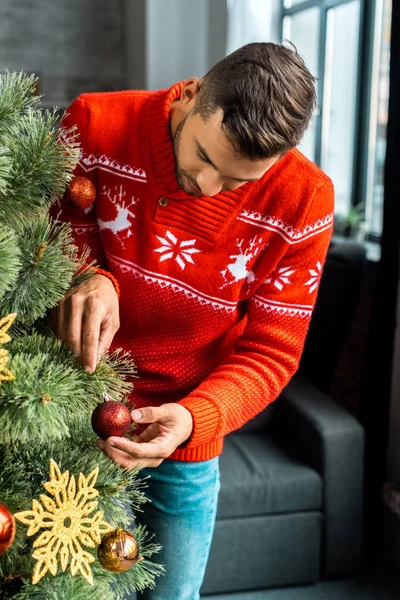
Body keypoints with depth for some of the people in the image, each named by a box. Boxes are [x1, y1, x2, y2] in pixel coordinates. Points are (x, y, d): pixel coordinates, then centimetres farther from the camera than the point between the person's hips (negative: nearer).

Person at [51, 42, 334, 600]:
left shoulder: (303, 203, -18)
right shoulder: (95, 127, -18)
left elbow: (270, 352, -12)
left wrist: (195, 419, -30)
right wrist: (90, 281, -29)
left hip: (186, 442, 1)